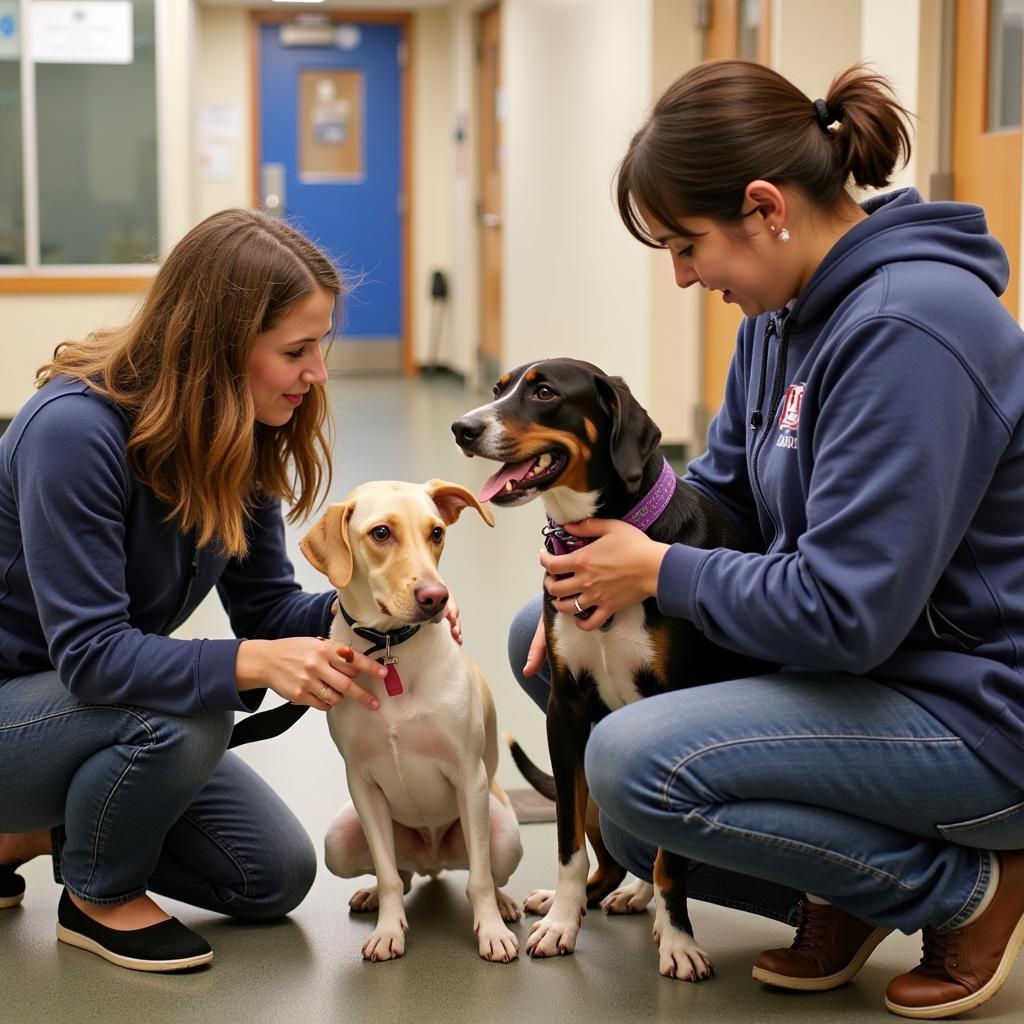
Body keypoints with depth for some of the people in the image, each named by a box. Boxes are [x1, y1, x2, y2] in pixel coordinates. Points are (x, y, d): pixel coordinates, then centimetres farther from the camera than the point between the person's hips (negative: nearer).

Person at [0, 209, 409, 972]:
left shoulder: (238, 441, -6)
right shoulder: (74, 430, -30)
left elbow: (266, 605, -3)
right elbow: (89, 652, -33)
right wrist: (254, 662, -44)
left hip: (98, 705, 8)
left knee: (278, 877, 3)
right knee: (183, 720, -35)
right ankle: (100, 897, -6)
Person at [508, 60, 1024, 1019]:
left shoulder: (905, 329, -27)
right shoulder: (788, 308, 3)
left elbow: (844, 611, -29)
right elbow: (721, 484, 14)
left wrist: (659, 573, -14)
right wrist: (612, 561, -6)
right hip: (854, 655, 10)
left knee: (634, 767, -25)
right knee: (546, 640, 9)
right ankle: (846, 889, 9)